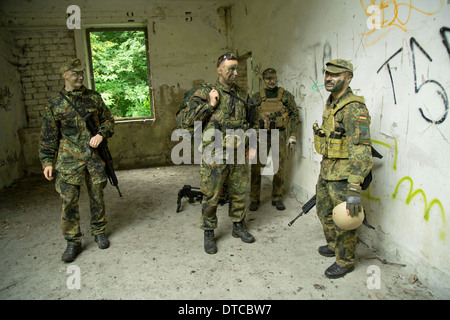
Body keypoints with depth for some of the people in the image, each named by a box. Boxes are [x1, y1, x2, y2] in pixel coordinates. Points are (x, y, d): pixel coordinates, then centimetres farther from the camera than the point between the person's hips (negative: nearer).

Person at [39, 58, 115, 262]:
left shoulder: (94, 98, 7)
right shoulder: (54, 104, 3)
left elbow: (108, 120, 13)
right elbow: (48, 136, 5)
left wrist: (101, 134, -8)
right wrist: (47, 161, 0)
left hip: (94, 156, 2)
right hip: (69, 160, -1)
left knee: (97, 197, 9)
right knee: (69, 201, -2)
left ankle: (99, 232, 27)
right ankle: (73, 242, 11)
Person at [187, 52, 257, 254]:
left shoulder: (242, 94, 12)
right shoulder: (205, 93, -4)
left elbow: (248, 122, 21)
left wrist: (249, 145, 14)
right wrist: (210, 105, -15)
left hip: (238, 154, 5)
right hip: (215, 155, -4)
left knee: (239, 193, 14)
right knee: (211, 196, 3)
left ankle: (238, 226, 33)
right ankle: (208, 233, 20)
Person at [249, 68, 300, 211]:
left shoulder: (286, 95, 3)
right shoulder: (257, 97, 5)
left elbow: (294, 115, 4)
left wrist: (293, 135, -2)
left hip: (280, 135, 0)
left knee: (279, 168, 3)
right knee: (256, 167, -3)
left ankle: (277, 198, 17)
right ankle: (254, 199, 8)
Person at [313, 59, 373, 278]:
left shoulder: (354, 108, -21)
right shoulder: (331, 104, 9)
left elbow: (361, 151, -28)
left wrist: (354, 189, -31)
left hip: (343, 175, -9)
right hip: (327, 170, 9)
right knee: (324, 211, 23)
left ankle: (345, 261, 26)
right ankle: (333, 245, 45)